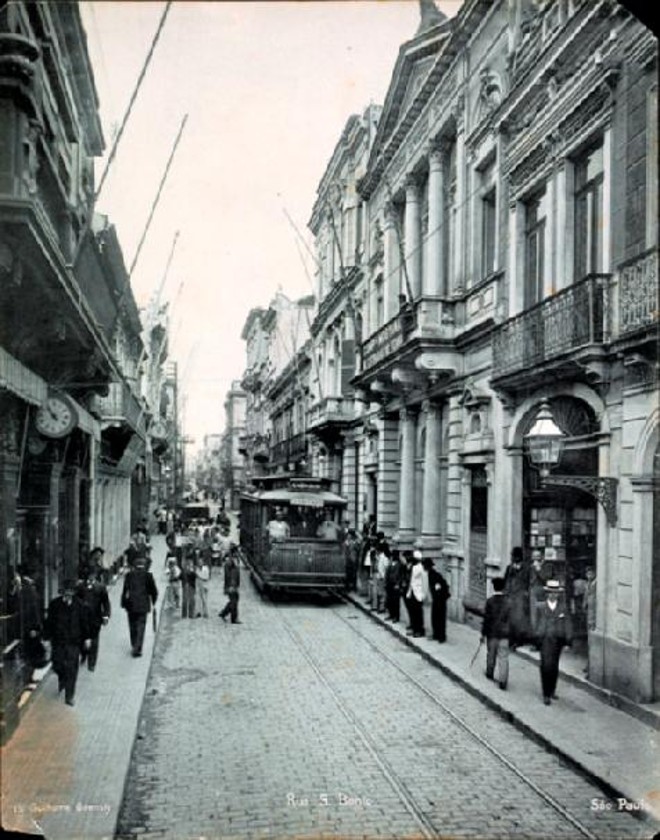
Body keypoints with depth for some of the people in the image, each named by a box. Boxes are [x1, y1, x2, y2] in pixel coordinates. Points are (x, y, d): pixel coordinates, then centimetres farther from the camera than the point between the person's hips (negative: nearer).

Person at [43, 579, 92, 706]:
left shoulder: (79, 605, -4)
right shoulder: (54, 604, -4)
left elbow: (85, 622, 3)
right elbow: (49, 623, 2)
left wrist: (87, 638, 4)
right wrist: (47, 638, 2)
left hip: (73, 642, -1)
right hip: (58, 641, 1)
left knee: (71, 670, 0)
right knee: (57, 666, 7)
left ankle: (69, 696, 11)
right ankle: (62, 680, 43)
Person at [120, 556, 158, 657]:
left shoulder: (129, 575, -2)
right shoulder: (148, 575, -6)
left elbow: (125, 590, -2)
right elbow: (154, 591, -2)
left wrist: (124, 603, 5)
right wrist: (153, 602, 14)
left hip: (131, 605, 2)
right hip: (143, 606, -2)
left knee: (133, 627, 16)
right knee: (140, 627, 2)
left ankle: (134, 647, 28)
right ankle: (137, 649, -5)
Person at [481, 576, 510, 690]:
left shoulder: (490, 601, -11)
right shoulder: (507, 603, -3)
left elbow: (486, 618, -10)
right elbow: (510, 619, 2)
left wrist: (483, 633, -3)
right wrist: (508, 632, 14)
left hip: (492, 633, -1)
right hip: (504, 634, 1)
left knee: (491, 654, 19)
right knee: (503, 658, 1)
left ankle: (490, 674, 37)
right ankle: (503, 682, -3)